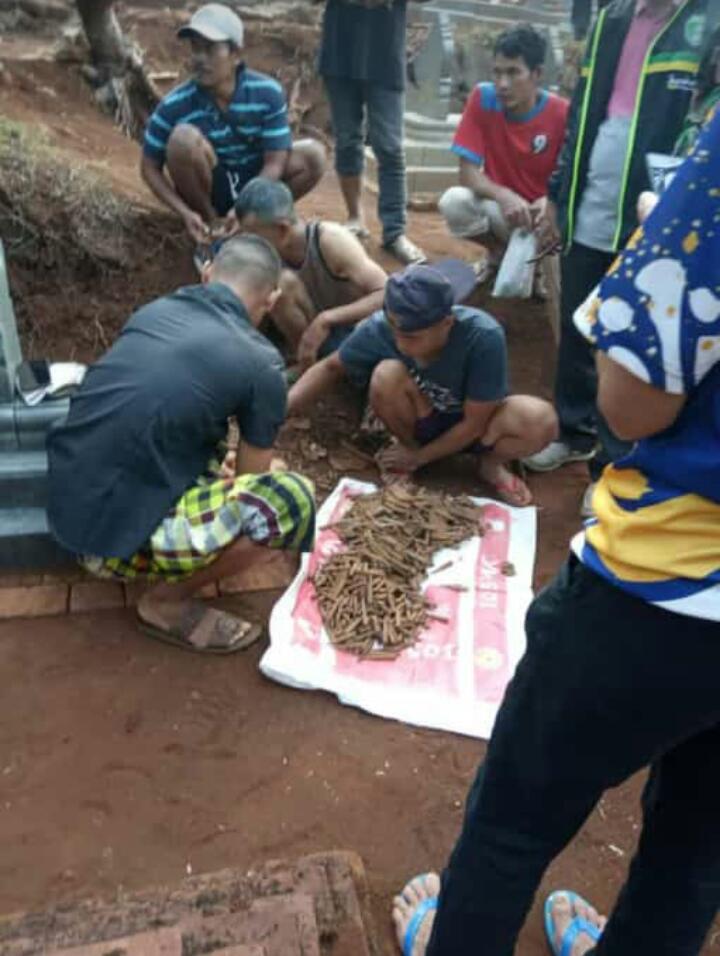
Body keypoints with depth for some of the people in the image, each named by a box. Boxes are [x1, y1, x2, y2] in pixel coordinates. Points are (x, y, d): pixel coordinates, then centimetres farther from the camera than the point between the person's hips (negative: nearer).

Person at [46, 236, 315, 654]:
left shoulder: (154, 310, 9)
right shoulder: (260, 362, -10)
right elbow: (253, 478, 5)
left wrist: (216, 481, 41)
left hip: (64, 507, 8)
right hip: (114, 535, -8)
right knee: (293, 500, -12)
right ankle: (167, 603, 3)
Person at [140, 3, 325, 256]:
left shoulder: (268, 92, -17)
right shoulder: (175, 106, -20)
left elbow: (274, 163, -18)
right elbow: (149, 167, -11)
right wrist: (185, 213, -26)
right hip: (208, 190, -1)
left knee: (313, 155, -21)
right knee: (184, 137, -32)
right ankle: (210, 224, -8)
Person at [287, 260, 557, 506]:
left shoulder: (483, 337, -35)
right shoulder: (380, 327, -27)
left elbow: (474, 423, -24)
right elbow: (331, 368, -8)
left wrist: (419, 457, -16)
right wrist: (282, 409, -21)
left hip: (475, 424, -1)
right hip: (423, 421, 2)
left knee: (541, 420, -32)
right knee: (386, 375, -31)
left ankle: (491, 463, 1)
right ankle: (409, 444, -1)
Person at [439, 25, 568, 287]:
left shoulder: (562, 114, -17)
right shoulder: (483, 98, -14)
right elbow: (468, 172, -16)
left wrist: (551, 202, -35)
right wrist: (504, 196, -36)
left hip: (543, 211, -1)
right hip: (499, 206, 1)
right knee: (453, 202, -29)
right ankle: (498, 252, 5)